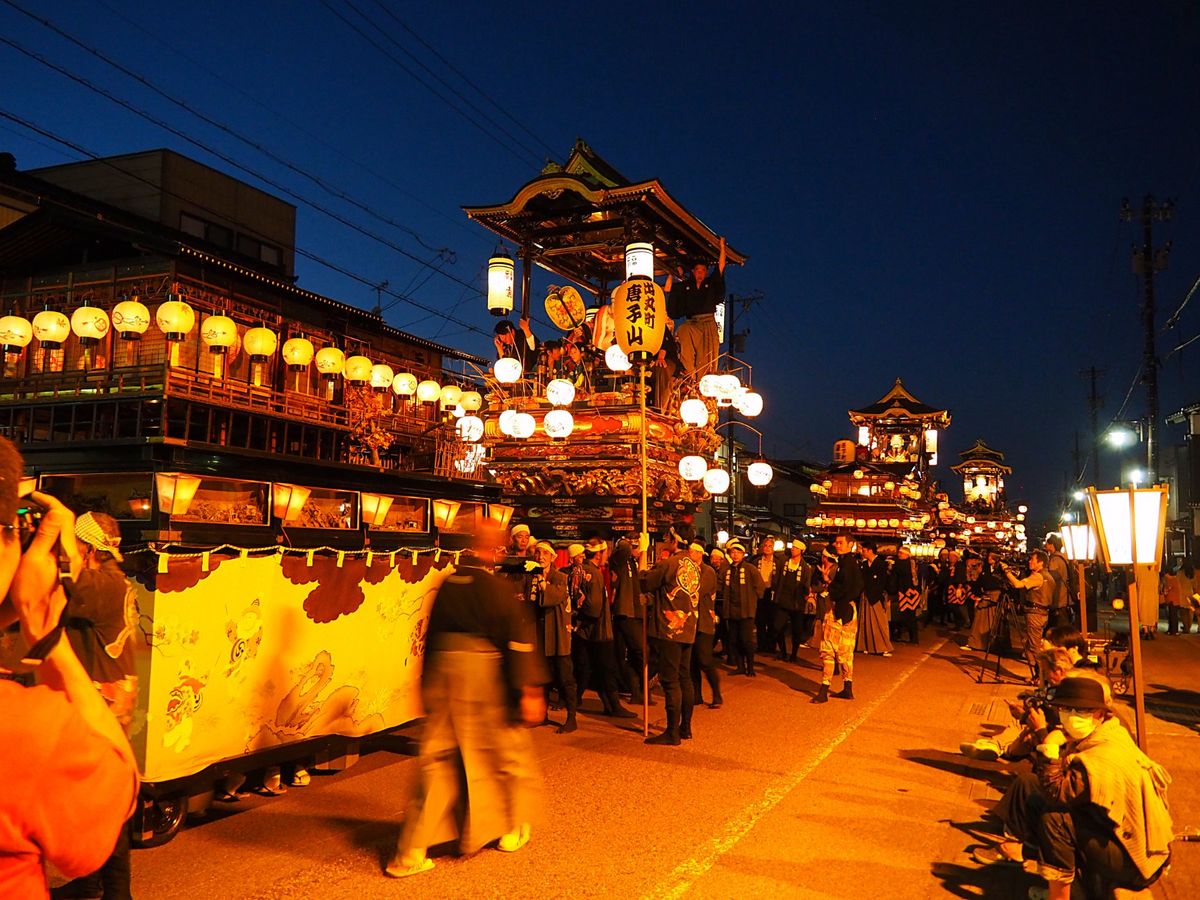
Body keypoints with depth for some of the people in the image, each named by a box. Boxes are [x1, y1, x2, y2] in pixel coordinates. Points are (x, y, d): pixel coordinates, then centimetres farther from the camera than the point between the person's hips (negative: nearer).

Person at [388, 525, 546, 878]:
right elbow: (519, 640, -14)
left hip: (442, 671, 4)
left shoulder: (446, 585, 2)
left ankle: (411, 852, 9)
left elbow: (431, 635, 10)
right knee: (508, 751, 17)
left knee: (436, 760, 10)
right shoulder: (498, 588, -12)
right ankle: (514, 830, 31)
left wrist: (427, 688, 20)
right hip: (486, 674, -4)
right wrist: (529, 691, -9)